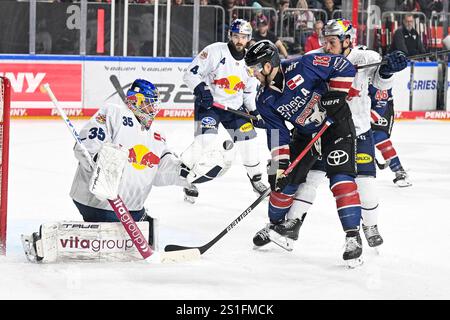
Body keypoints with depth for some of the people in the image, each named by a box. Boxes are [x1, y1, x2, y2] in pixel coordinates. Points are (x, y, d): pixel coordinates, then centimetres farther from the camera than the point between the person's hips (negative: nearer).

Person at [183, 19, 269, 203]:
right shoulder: (215, 51, -15)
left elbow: (249, 91, 17)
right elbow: (191, 73, -16)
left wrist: (254, 113, 10)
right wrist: (201, 90, -30)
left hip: (235, 106, 6)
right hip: (208, 104, -5)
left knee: (248, 139, 2)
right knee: (205, 139, -22)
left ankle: (256, 178, 22)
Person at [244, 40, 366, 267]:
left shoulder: (302, 67, -26)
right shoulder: (265, 101, -9)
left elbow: (343, 67, -21)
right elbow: (277, 132, -7)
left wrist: (336, 95, -27)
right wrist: (279, 166, -16)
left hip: (336, 123, -6)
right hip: (305, 133, 6)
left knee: (341, 178, -19)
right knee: (286, 179, 6)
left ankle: (353, 236, -20)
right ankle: (275, 225, 31)